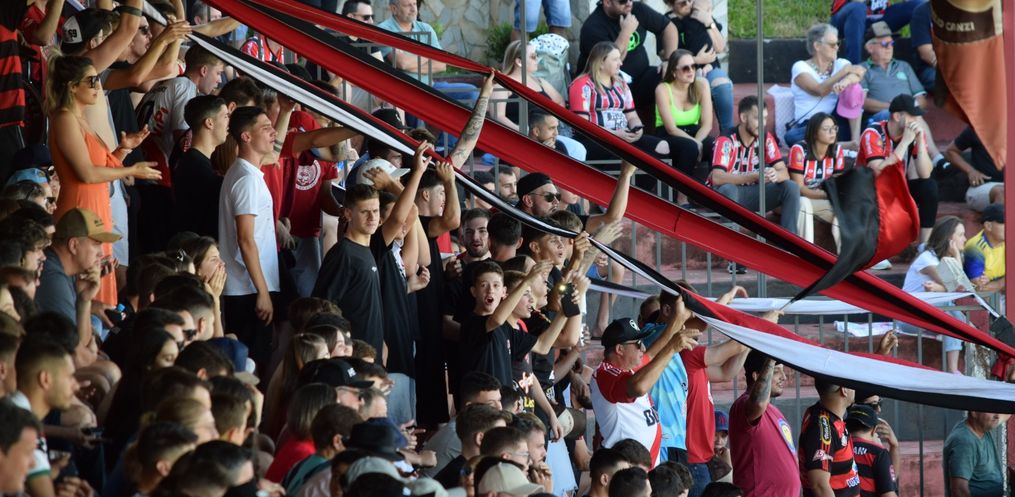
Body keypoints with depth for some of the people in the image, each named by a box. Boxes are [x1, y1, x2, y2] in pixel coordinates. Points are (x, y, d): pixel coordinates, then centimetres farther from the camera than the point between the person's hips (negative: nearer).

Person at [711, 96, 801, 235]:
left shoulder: (766, 138, -2)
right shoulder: (726, 140, -18)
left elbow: (784, 173, -5)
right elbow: (717, 178, -31)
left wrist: (775, 175, -32)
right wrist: (754, 176, -39)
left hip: (754, 194, 5)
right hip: (729, 195, -5)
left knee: (791, 187, -15)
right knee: (727, 190, -39)